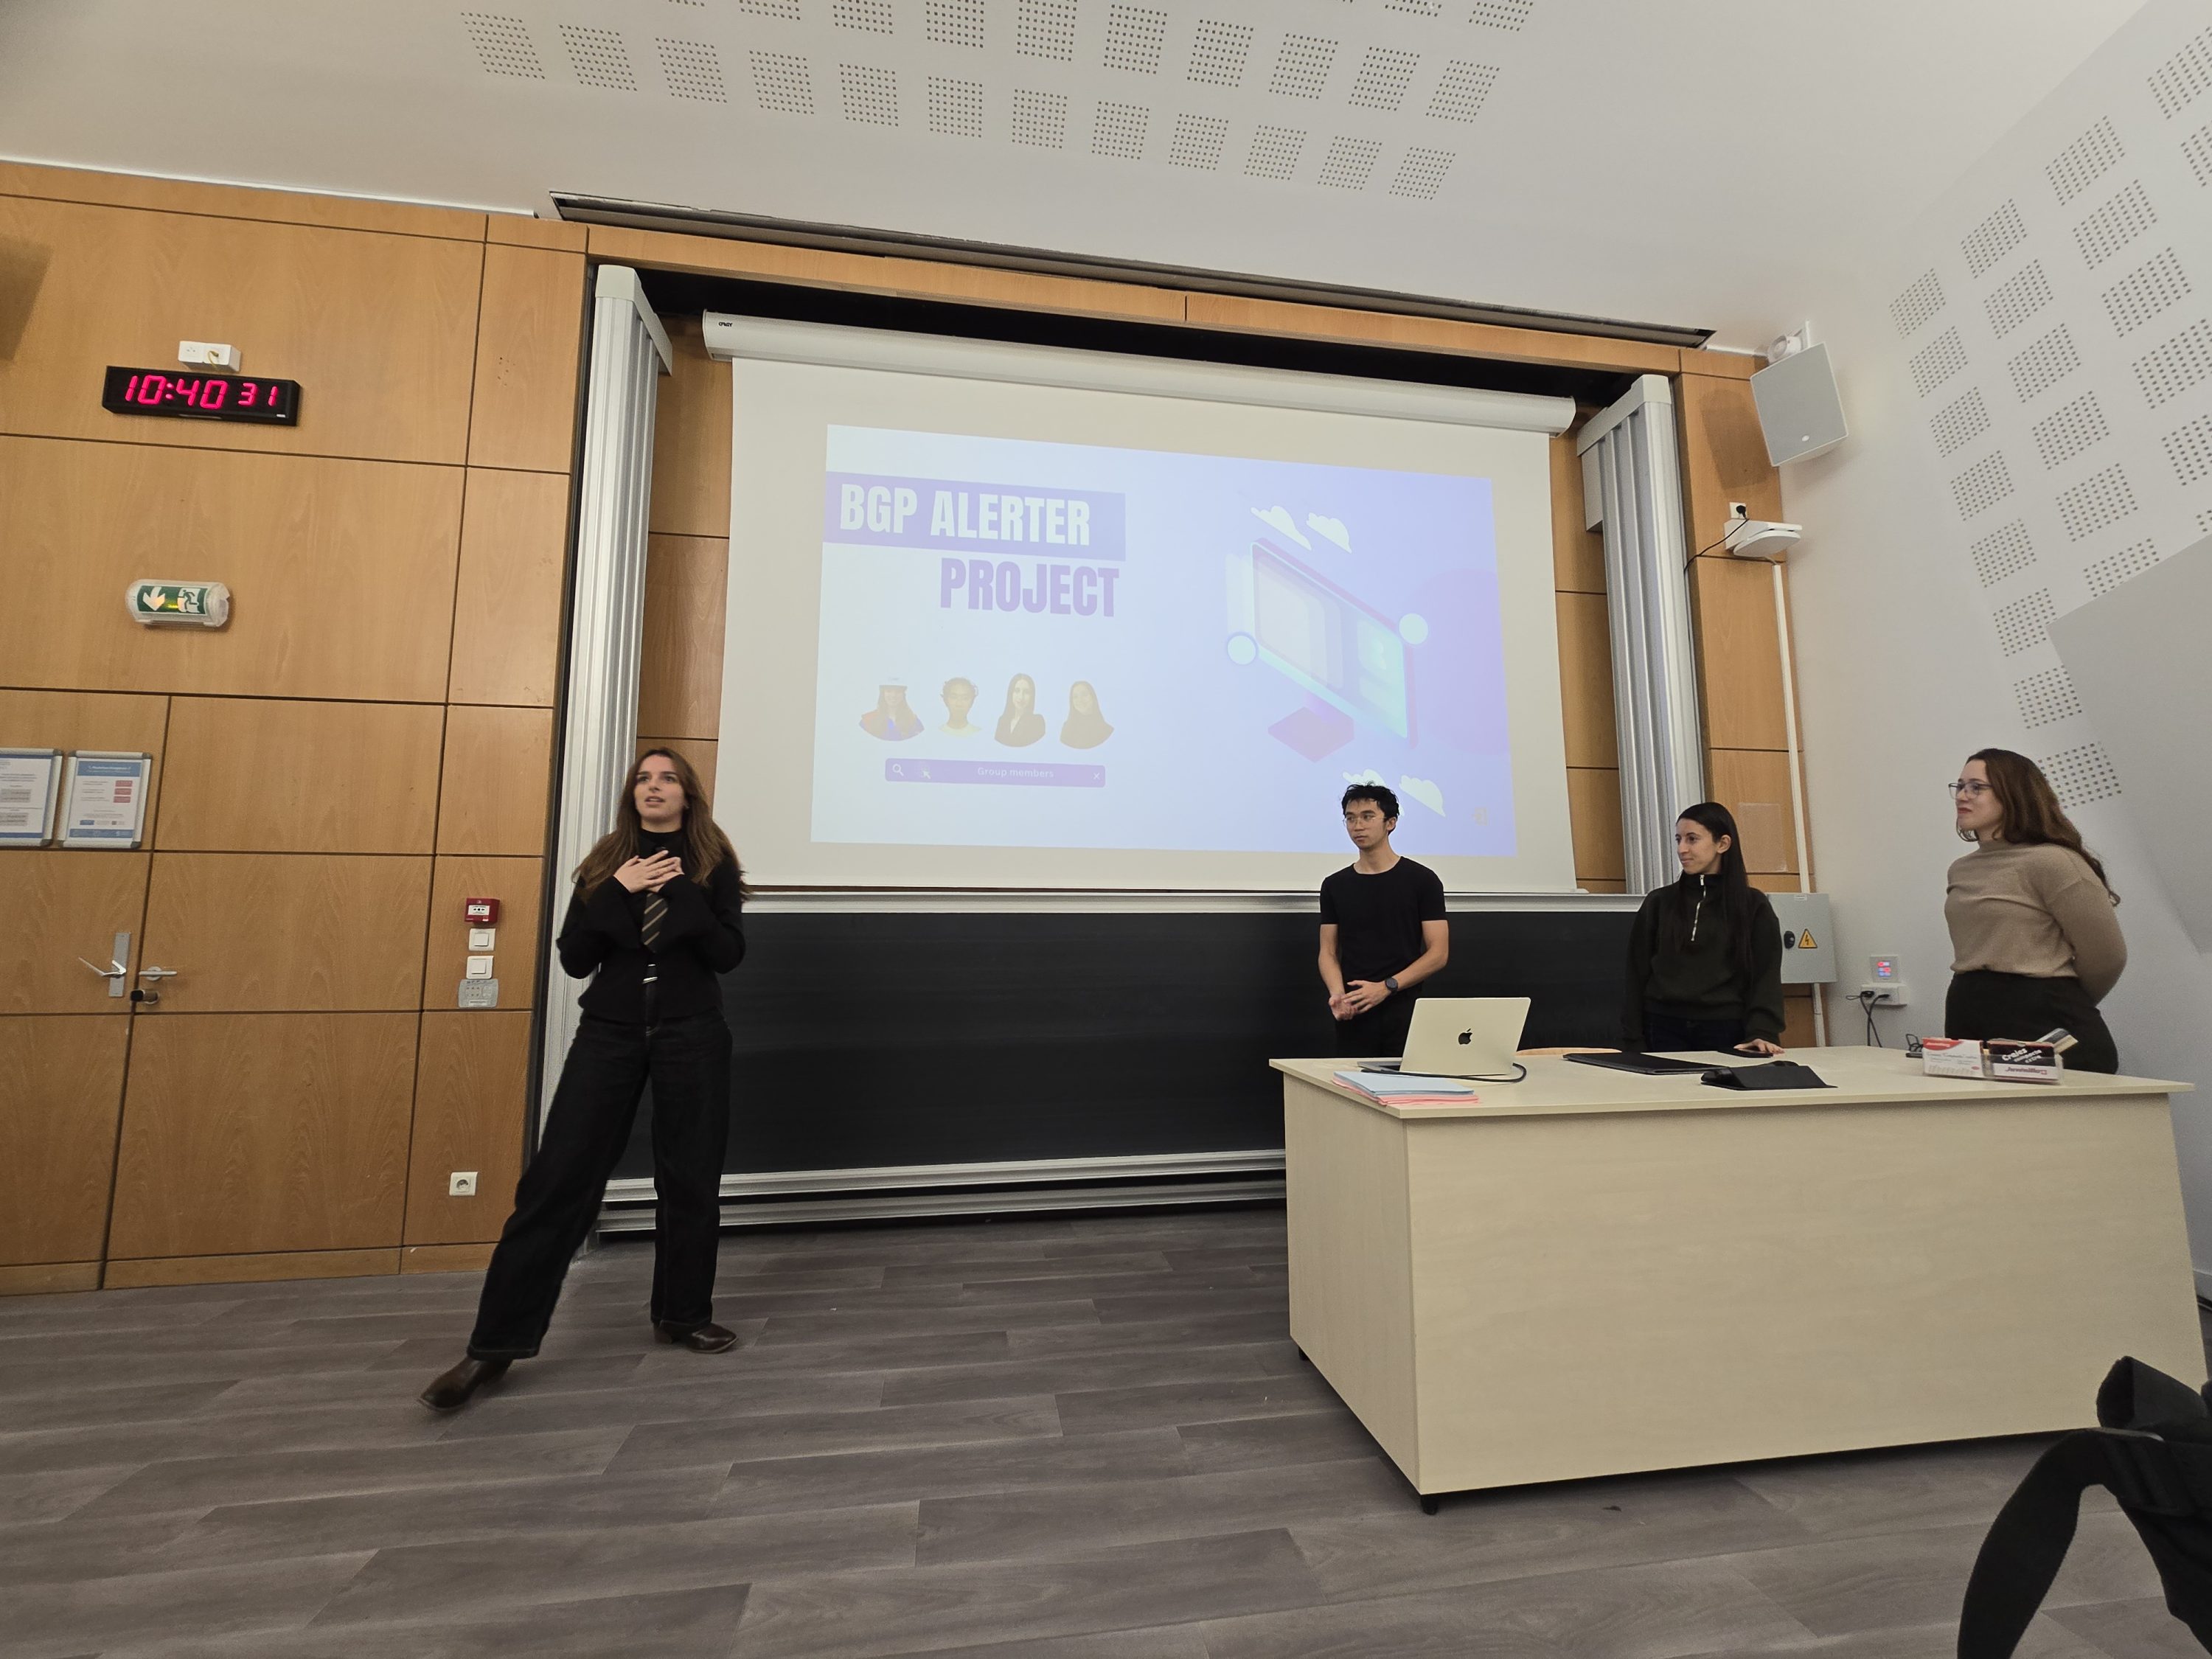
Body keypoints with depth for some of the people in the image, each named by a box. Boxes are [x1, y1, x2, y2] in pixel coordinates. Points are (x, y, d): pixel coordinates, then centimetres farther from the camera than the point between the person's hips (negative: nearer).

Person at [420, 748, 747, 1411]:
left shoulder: (712, 864, 1)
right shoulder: (603, 864, 7)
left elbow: (729, 954, -8)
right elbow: (574, 958, 0)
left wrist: (681, 889, -18)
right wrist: (619, 891, -12)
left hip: (692, 1037, -1)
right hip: (609, 1032, 2)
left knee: (690, 1178, 6)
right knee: (557, 1176, -1)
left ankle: (682, 1314, 24)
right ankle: (497, 1342, 12)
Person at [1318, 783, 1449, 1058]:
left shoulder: (1422, 880, -1)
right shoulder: (1334, 886, 8)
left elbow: (1438, 953, -4)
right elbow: (1329, 952, 7)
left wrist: (1386, 987, -15)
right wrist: (1338, 993, -12)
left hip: (1405, 1012, -2)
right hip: (1354, 1016, 2)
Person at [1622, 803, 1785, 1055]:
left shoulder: (1754, 906, 3)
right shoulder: (1658, 903, 5)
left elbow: (1766, 977, -3)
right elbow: (1637, 975, 4)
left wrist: (1761, 1033, -19)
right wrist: (1635, 1041, -1)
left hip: (1727, 1033, 0)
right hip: (1665, 1030, 1)